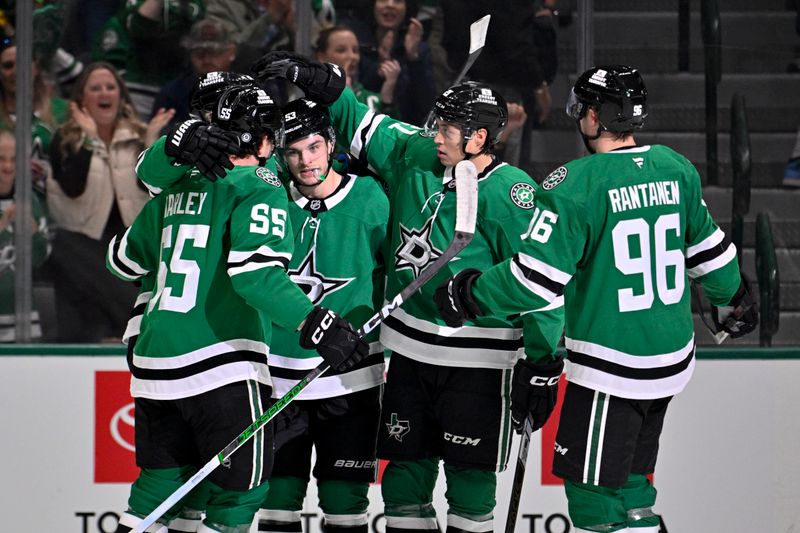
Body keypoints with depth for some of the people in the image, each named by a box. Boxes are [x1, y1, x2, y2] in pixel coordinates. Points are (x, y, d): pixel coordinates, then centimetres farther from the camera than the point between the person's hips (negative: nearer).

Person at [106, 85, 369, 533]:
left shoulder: (181, 188, 15)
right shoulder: (260, 187, -6)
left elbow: (125, 258, 26)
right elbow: (254, 270, -22)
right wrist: (315, 324, -25)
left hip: (156, 362, 7)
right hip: (220, 365, -7)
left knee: (162, 480, 16)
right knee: (241, 486, 3)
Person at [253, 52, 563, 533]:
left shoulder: (508, 193, -16)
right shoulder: (413, 157, 3)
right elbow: (362, 125, 16)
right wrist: (308, 77, 7)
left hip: (476, 358, -7)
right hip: (410, 346, 7)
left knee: (469, 471, 0)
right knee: (407, 463, 11)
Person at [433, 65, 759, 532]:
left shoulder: (577, 184, -17)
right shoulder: (676, 170, 2)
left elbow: (536, 279, -18)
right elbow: (709, 251, 15)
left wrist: (470, 296, -1)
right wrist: (734, 298, 35)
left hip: (610, 368, -7)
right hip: (672, 360, 7)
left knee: (593, 492, 1)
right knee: (629, 483, 18)